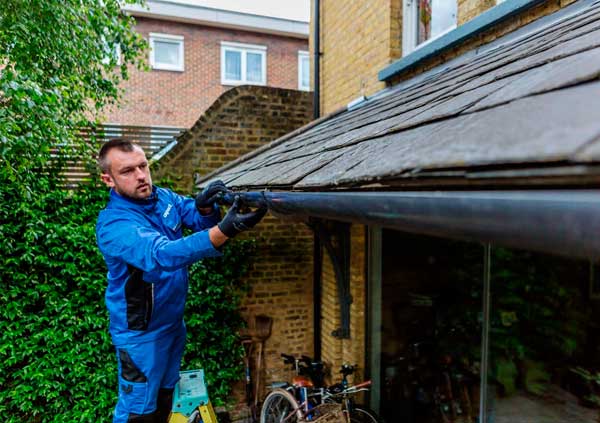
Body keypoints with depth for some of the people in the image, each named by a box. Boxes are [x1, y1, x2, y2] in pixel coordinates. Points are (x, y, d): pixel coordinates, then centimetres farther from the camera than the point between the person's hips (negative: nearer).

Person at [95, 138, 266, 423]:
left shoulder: (164, 197, -6)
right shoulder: (113, 224, -28)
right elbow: (161, 255, -44)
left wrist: (205, 208, -30)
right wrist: (224, 231, -58)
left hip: (174, 321, 7)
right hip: (141, 332, -6)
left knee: (164, 399, 24)